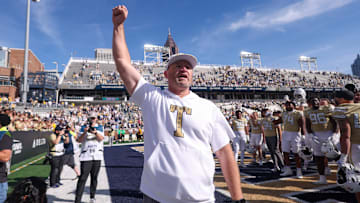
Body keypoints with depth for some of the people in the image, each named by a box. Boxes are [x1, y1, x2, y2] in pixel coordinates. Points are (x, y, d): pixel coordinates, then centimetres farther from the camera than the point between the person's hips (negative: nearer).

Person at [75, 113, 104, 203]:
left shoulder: (100, 127, 9)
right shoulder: (84, 127, 6)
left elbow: (101, 139, -6)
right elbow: (79, 140, -3)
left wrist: (95, 132, -24)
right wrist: (84, 132, -20)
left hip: (97, 156, 2)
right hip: (86, 156, -2)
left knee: (94, 177, 10)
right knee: (83, 178, -7)